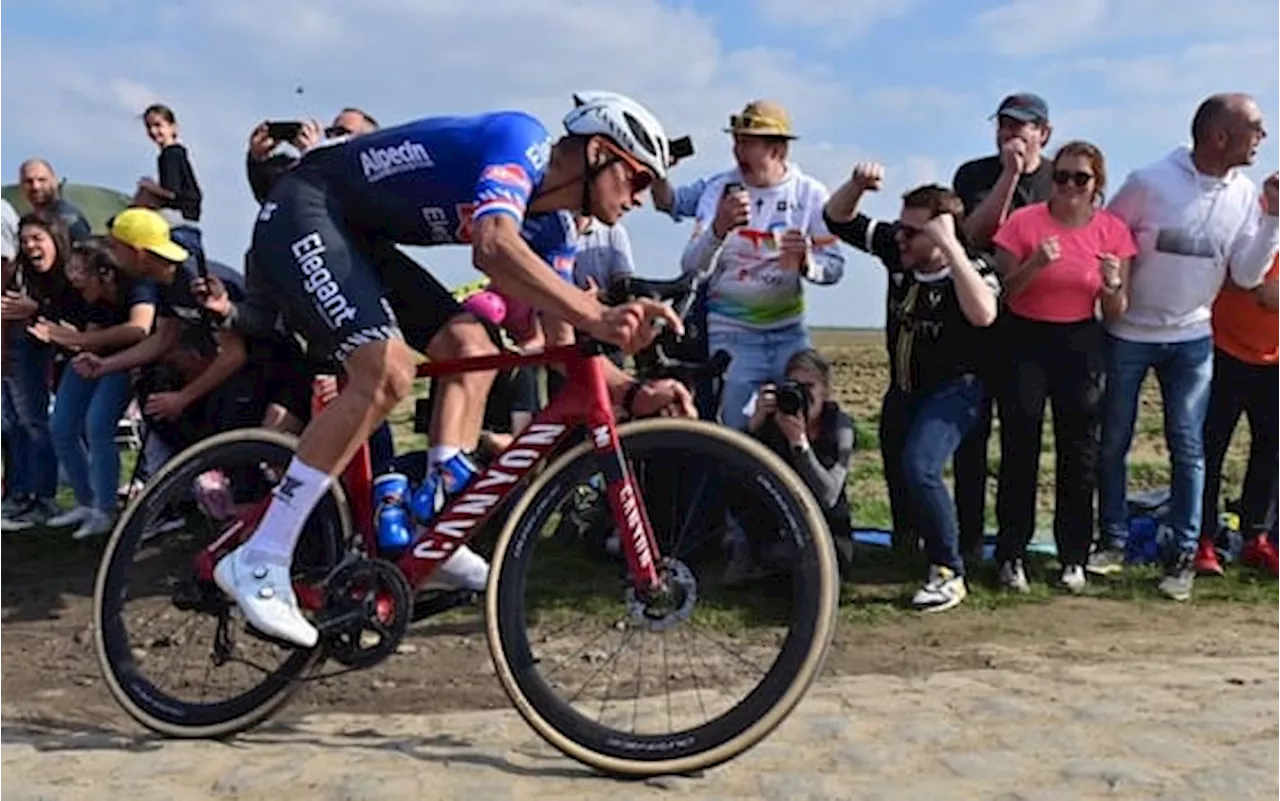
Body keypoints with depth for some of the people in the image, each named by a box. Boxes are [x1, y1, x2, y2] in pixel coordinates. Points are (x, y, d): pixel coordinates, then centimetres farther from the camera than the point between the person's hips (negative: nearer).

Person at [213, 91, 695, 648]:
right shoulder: (523, 142, -19)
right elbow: (494, 248, -39)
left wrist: (632, 394, -9)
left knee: (472, 349, 0)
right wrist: (598, 317, -47)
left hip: (357, 237, 10)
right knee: (388, 372, -25)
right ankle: (257, 562, -18)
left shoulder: (546, 220, 8)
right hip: (302, 215, -10)